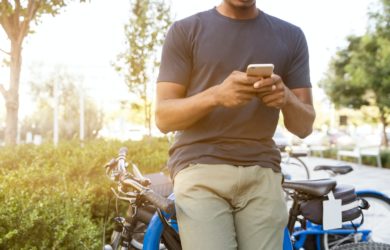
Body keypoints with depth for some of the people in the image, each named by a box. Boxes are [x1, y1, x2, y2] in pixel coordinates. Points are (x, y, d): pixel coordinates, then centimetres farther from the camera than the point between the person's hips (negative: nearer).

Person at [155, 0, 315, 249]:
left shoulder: (291, 36, 12)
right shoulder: (185, 30, 6)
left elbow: (304, 125, 11)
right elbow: (163, 117, 0)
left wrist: (286, 98, -12)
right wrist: (216, 95, -17)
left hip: (262, 174, 2)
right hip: (200, 171, -2)